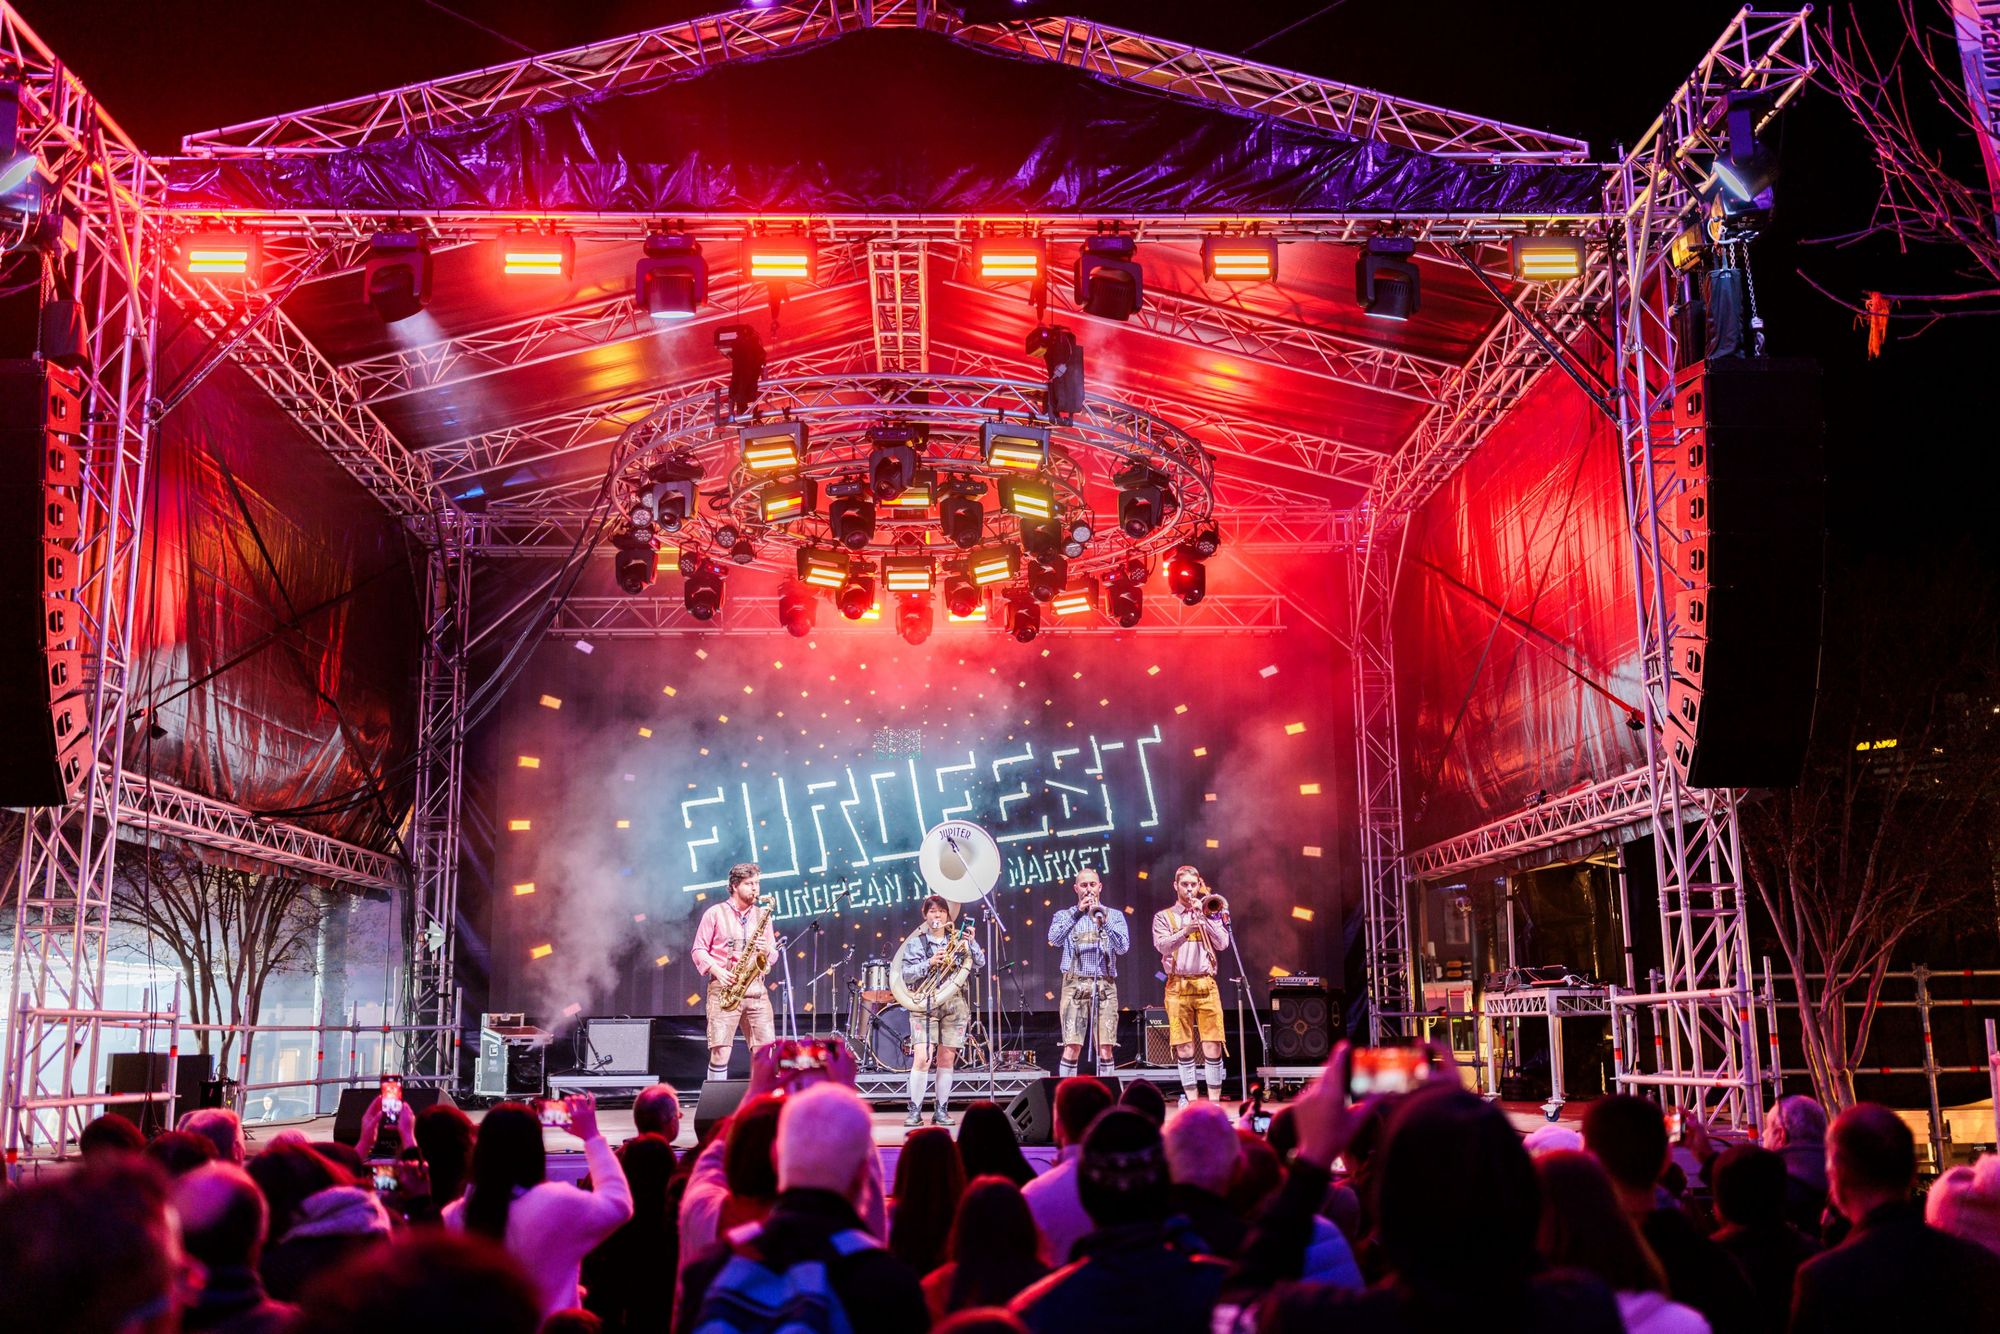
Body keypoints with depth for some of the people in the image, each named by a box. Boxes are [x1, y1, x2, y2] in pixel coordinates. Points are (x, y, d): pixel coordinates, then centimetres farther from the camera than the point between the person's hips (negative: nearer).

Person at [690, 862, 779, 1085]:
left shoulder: (762, 915, 15)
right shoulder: (715, 913, 3)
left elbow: (774, 953, 18)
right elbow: (698, 950, 3)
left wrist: (767, 952, -5)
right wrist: (716, 970, -12)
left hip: (756, 990, 4)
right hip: (724, 989, -3)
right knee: (720, 1053, -9)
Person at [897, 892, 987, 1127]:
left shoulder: (957, 939, 11)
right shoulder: (916, 942, 6)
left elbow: (980, 963, 2)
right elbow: (906, 974, -3)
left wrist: (971, 943, -14)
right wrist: (929, 963, -15)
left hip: (954, 1003, 2)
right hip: (925, 1004, -2)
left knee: (947, 1059, 4)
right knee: (922, 1058, -12)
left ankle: (942, 1110, 13)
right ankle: (915, 1110, -5)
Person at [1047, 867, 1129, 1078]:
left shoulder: (1114, 915, 14)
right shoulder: (1064, 915, 13)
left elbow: (1123, 947, -1)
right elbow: (1055, 939, -7)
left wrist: (1103, 920, -12)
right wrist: (1077, 913, -14)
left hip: (1105, 985, 1)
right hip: (1075, 984, -1)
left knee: (1106, 1048, -4)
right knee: (1072, 1047, -9)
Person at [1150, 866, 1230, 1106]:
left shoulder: (1208, 913, 15)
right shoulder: (1164, 917, 10)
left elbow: (1222, 944, 2)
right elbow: (1162, 945, -7)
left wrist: (1204, 918, -5)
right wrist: (1185, 930, -21)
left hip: (1206, 984, 1)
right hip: (1178, 985, -1)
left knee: (1212, 1045, -5)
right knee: (1184, 1047, 0)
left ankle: (1214, 1100, 1)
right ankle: (1191, 1099, 9)